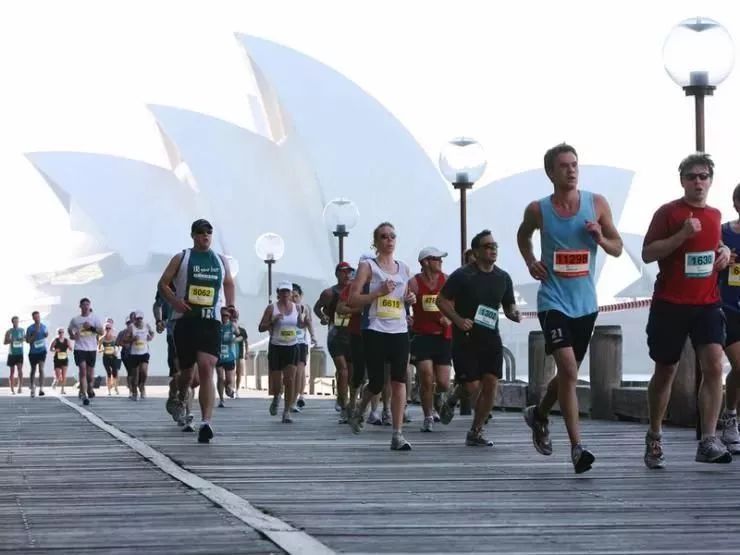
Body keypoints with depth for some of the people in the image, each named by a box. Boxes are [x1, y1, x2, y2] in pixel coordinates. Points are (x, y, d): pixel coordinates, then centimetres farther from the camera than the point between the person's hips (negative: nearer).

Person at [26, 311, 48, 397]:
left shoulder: (44, 327, 3)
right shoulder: (30, 328, -8)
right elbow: (27, 340, -10)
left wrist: (47, 334, -5)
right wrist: (35, 334, -23)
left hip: (42, 351, 0)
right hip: (33, 352, 0)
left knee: (41, 369, -15)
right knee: (33, 370, 12)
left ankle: (41, 389, -20)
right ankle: (32, 386, 34)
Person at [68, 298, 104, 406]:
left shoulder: (95, 318, 3)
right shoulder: (75, 320, 6)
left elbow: (101, 332, -3)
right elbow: (69, 329, 24)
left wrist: (91, 328, -17)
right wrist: (72, 335, 3)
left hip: (92, 348, 1)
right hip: (79, 348, -1)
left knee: (90, 372, 9)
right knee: (83, 371, -12)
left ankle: (90, 388, 37)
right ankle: (84, 395, -14)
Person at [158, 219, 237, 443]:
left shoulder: (221, 261, 13)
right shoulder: (181, 258, 5)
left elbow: (229, 284, 27)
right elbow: (163, 284, 6)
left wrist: (230, 305, 9)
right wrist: (175, 301, -12)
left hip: (211, 321, 1)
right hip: (185, 319, 0)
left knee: (206, 369, -16)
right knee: (187, 370, 8)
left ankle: (206, 422, -24)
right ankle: (181, 400, 44)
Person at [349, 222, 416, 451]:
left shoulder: (404, 269, 15)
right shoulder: (368, 266, 0)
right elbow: (353, 299, -7)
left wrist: (411, 299, 5)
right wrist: (379, 292, -17)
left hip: (400, 331, 4)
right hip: (375, 331, -4)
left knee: (399, 381, -6)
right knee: (376, 382, -2)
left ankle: (398, 434, -7)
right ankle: (360, 410, 31)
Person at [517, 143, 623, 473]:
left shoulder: (597, 204, 0)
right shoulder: (538, 210, -3)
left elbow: (617, 248, 5)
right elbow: (523, 236, 19)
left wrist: (600, 238, -16)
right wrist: (530, 262, 2)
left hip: (585, 303, 3)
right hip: (554, 301, -3)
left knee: (568, 372, 17)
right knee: (568, 369, -19)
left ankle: (538, 414, 46)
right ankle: (577, 448, -19)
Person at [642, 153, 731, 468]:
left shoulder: (715, 216, 12)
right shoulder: (668, 213, -5)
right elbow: (647, 254, -10)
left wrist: (724, 252, 5)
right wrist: (682, 234, -20)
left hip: (707, 304, 3)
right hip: (670, 305, -3)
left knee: (714, 365, -15)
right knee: (665, 371, 9)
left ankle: (708, 441, -18)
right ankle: (654, 439, 26)